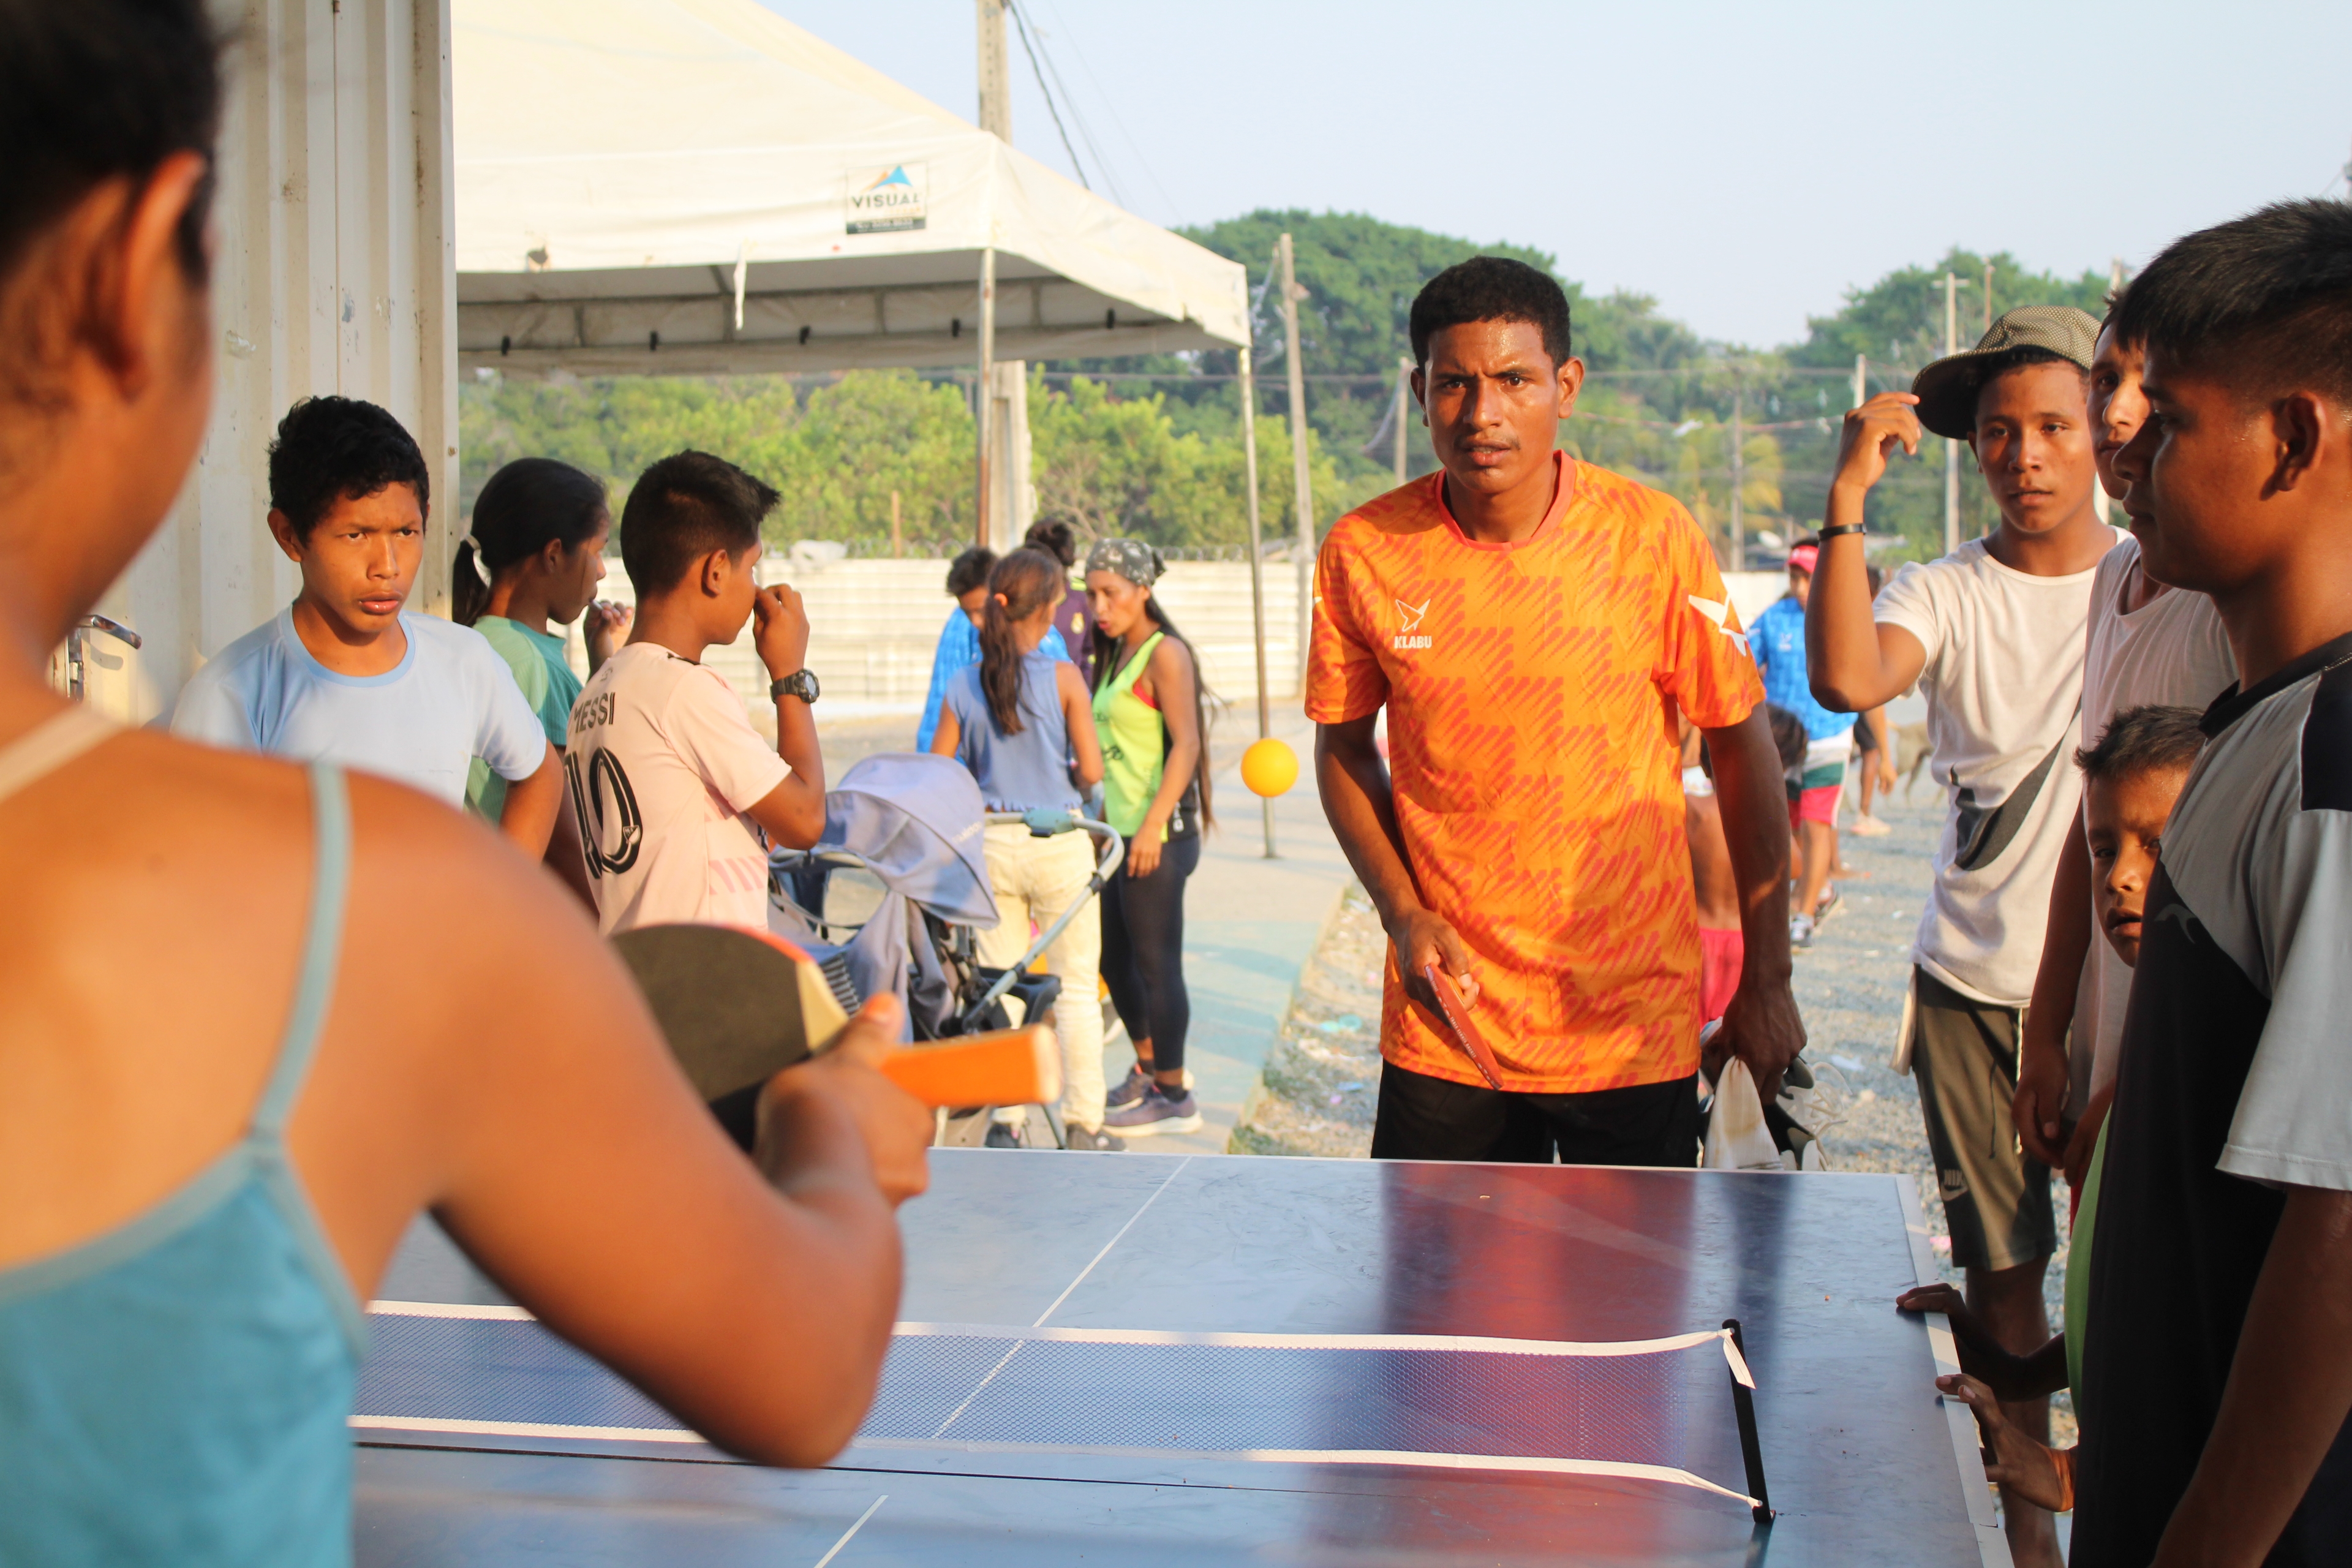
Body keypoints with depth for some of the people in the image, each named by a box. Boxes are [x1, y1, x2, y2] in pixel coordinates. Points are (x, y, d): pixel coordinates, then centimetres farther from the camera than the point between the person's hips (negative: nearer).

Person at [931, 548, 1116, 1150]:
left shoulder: (962, 686, 0)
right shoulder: (1063, 677, -9)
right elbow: (1091, 770, -10)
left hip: (993, 845, 3)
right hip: (1059, 847, -3)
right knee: (1076, 988, 8)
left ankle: (1007, 1121, 15)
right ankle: (1083, 1123, 12)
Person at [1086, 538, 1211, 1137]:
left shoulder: (1166, 653, -11)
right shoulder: (1117, 656, 16)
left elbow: (1186, 744, -19)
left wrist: (1152, 825, -25)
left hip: (1158, 833, -9)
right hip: (1121, 830, 9)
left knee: (1156, 963, -3)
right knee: (1114, 959, 17)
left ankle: (1175, 1098, 7)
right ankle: (1148, 1067, 35)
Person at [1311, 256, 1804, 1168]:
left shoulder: (1653, 537, -10)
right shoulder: (1362, 551, -6)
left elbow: (1742, 750, -1)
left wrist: (1766, 978, -1)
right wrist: (1402, 912, -6)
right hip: (1446, 1020, 1)